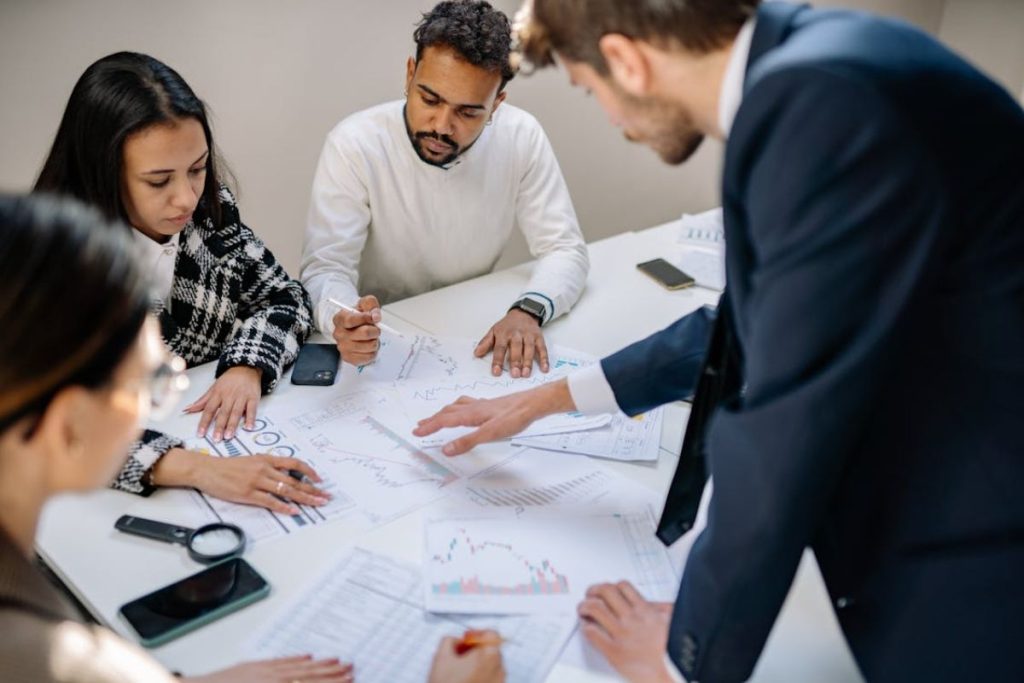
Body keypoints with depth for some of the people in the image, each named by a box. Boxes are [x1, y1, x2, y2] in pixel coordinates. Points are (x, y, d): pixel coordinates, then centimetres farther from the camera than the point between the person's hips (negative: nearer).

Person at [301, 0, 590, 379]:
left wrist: (528, 309, -29)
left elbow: (565, 248, -8)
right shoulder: (353, 145, -19)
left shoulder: (521, 137, -12)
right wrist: (342, 321, -43)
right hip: (380, 343, -2)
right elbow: (325, 268, -20)